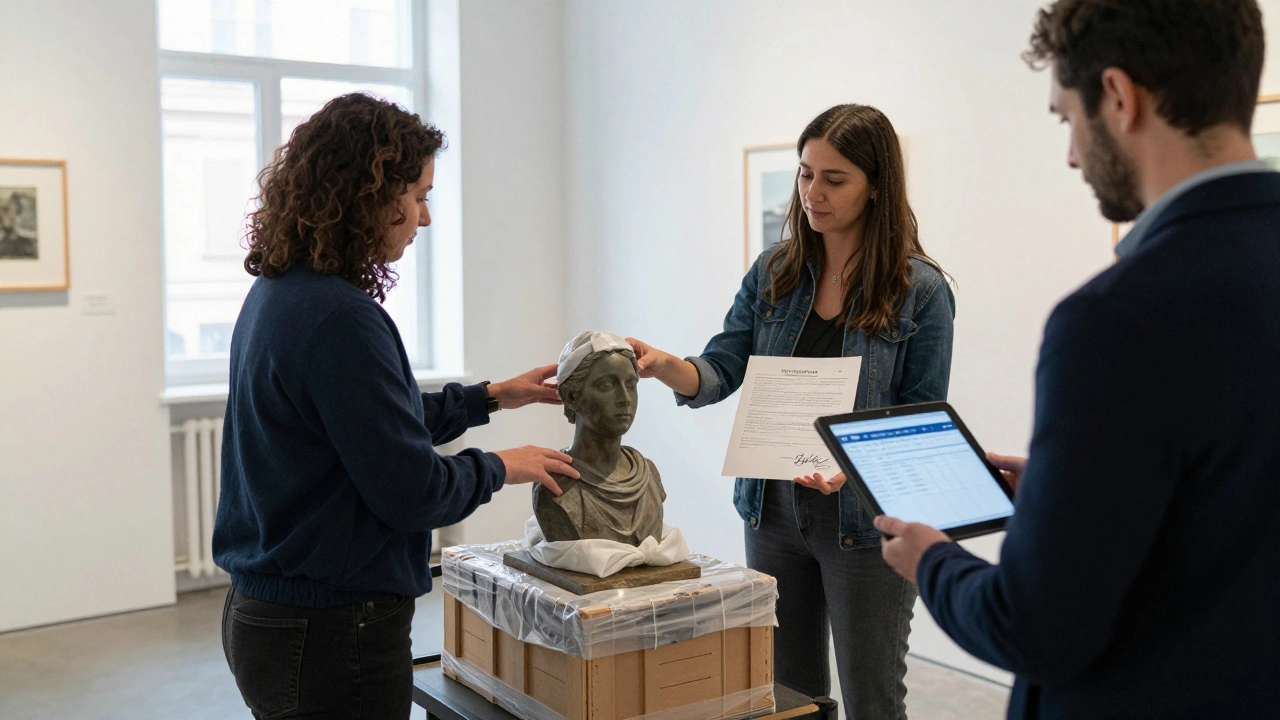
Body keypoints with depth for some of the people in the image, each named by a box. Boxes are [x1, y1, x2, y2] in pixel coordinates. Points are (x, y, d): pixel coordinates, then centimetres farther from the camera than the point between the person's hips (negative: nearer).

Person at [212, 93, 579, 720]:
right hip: (332, 632, -10)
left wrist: (492, 397, 20)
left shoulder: (275, 295, 7)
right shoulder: (339, 318, -24)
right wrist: (500, 468, -3)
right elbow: (410, 491, -20)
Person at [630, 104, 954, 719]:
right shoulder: (773, 271, 3)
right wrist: (664, 365, -22)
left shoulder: (920, 290, -10)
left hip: (866, 523, -4)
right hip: (774, 512, 4)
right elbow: (721, 370, -1)